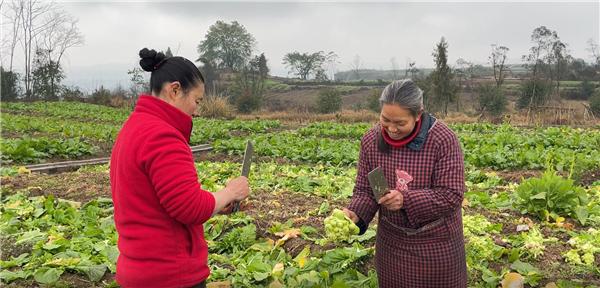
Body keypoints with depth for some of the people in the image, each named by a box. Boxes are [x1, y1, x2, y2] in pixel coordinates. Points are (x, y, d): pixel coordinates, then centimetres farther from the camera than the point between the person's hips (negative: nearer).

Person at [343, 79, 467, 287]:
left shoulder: (443, 140, -21)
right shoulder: (371, 141, -9)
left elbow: (451, 195, -20)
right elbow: (365, 190, -3)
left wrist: (406, 199, -31)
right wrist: (356, 214, -23)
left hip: (437, 242, -3)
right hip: (392, 241, 3)